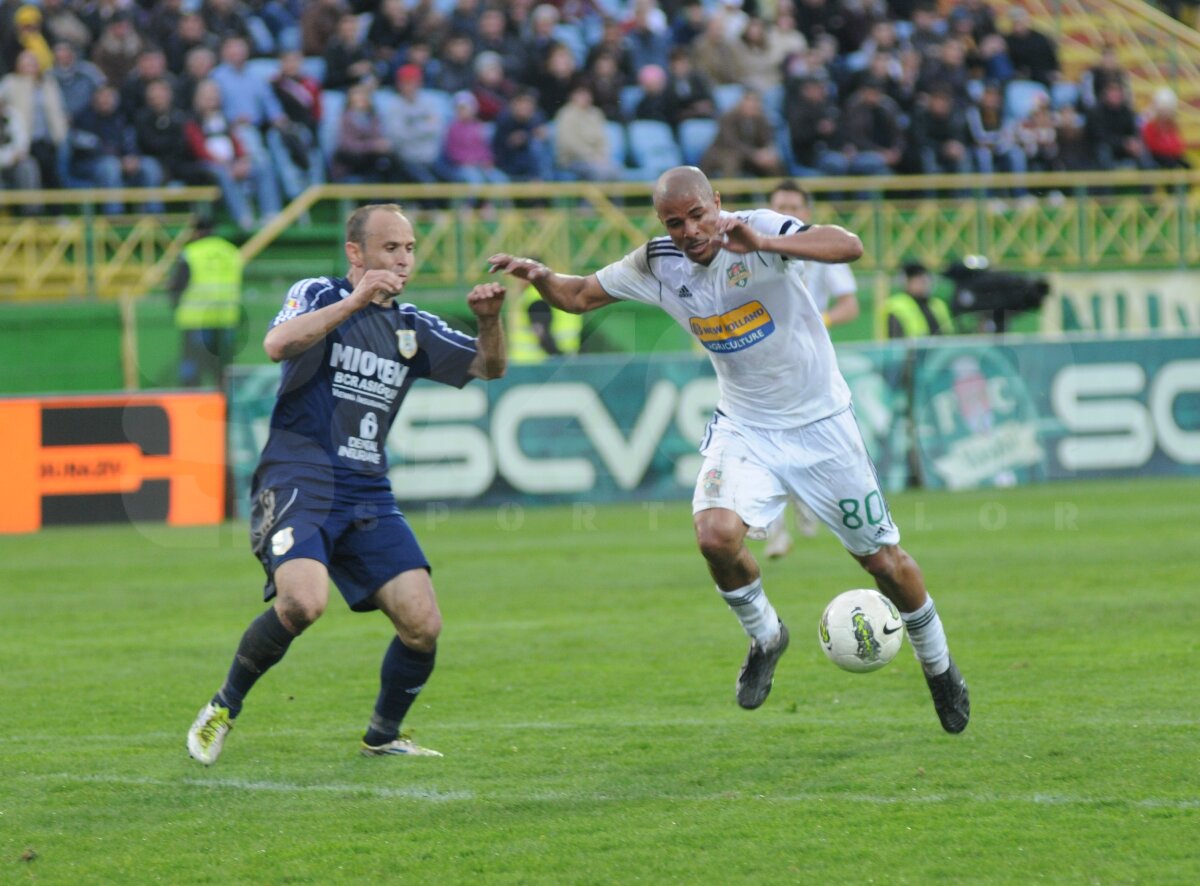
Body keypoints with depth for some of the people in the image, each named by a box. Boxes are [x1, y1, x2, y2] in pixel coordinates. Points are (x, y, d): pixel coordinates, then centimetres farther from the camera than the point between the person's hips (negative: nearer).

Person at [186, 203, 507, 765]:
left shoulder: (412, 327, 16)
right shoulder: (318, 294, 0)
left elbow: (488, 367, 16)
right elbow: (277, 345, -19)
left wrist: (489, 320, -4)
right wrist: (354, 301, -25)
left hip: (368, 496, 6)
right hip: (298, 483, -6)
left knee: (422, 625, -6)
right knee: (303, 601, -30)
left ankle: (383, 736, 18)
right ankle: (225, 707, -6)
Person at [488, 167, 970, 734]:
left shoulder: (760, 230, -21)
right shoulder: (658, 264, -8)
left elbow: (849, 247, -37)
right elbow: (581, 295, 6)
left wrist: (763, 243, -51)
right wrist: (540, 276, -17)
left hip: (820, 425, -3)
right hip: (744, 429, 3)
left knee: (882, 559, 7)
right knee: (716, 535, -24)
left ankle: (938, 665, 34)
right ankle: (764, 637, 6)